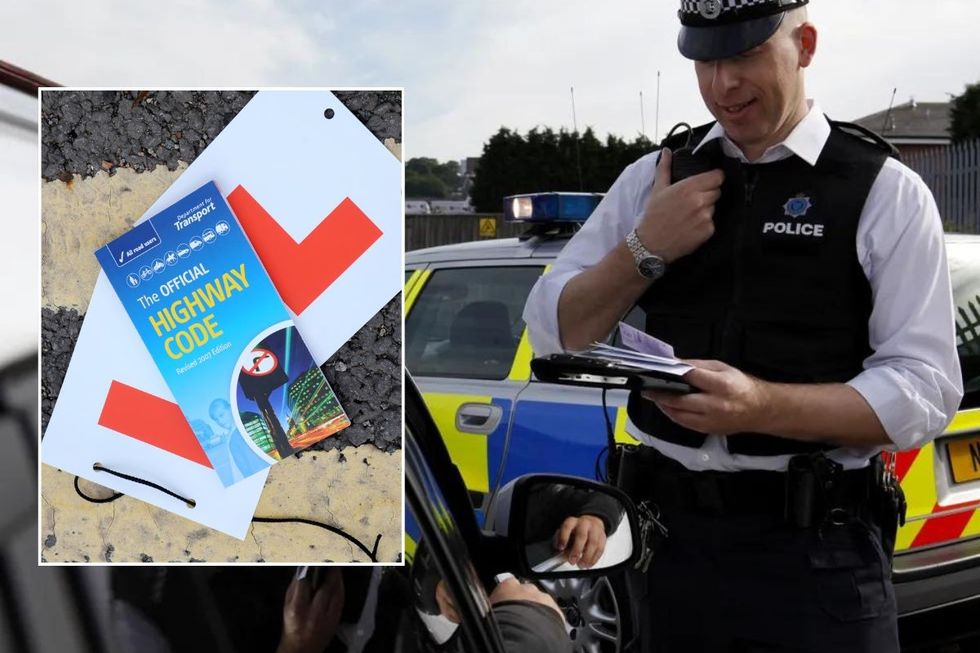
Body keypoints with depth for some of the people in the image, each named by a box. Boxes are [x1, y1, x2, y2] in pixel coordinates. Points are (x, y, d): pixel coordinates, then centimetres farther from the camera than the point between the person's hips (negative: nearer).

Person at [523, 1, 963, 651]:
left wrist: (761, 406, -24)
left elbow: (927, 388, -11)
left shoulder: (883, 191, -3)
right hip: (671, 531, 3)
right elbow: (552, 332, 7)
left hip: (814, 546, -3)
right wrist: (644, 250, -9)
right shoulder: (653, 180, 8)